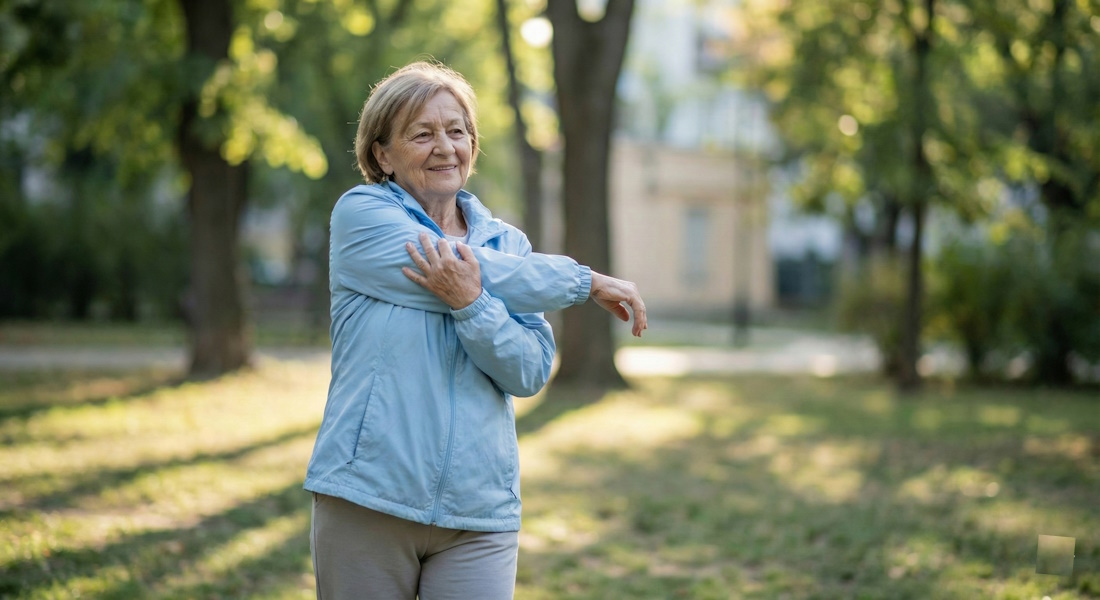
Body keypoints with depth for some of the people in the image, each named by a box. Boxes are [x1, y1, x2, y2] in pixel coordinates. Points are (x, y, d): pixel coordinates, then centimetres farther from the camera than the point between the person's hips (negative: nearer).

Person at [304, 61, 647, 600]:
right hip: (366, 498, -2)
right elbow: (480, 274, -12)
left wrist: (470, 303, -19)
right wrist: (586, 282, -4)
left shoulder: (508, 243, 9)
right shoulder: (361, 213, -1)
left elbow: (532, 372, -3)